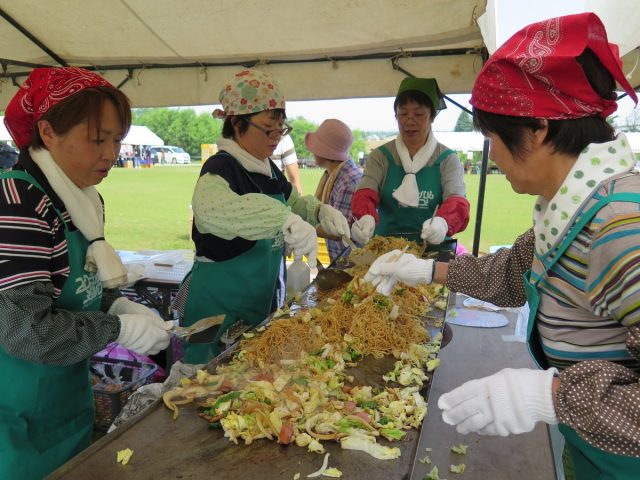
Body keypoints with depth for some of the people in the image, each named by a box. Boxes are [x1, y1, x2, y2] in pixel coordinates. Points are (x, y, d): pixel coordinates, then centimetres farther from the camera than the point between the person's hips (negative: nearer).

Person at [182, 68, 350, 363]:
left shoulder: (268, 169, 5)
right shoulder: (220, 169, -20)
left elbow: (294, 202, 22)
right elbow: (210, 208, -43)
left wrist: (321, 211, 1)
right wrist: (284, 218, -52)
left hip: (262, 299, 8)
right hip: (220, 305, -8)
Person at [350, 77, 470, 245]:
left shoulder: (448, 159, 4)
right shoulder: (380, 156, 6)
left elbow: (457, 202, -8)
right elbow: (365, 194, -6)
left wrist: (443, 222, -32)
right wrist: (365, 217, -30)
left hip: (432, 249, 1)